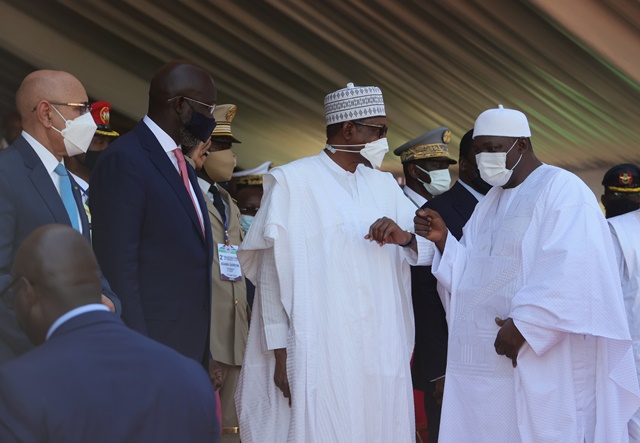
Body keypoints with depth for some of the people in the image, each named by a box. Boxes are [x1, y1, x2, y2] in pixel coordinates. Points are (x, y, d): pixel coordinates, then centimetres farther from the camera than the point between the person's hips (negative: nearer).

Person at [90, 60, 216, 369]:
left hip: (191, 345, 9)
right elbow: (118, 268, -17)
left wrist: (202, 349, 18)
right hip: (153, 344, -9)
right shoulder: (123, 161, -12)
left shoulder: (180, 164, 17)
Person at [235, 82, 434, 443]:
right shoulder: (293, 181, -4)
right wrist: (280, 352, -10)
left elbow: (430, 246, 11)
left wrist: (404, 237, -12)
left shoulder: (384, 185, 14)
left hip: (383, 352, 6)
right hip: (320, 355, -5)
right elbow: (273, 272, -6)